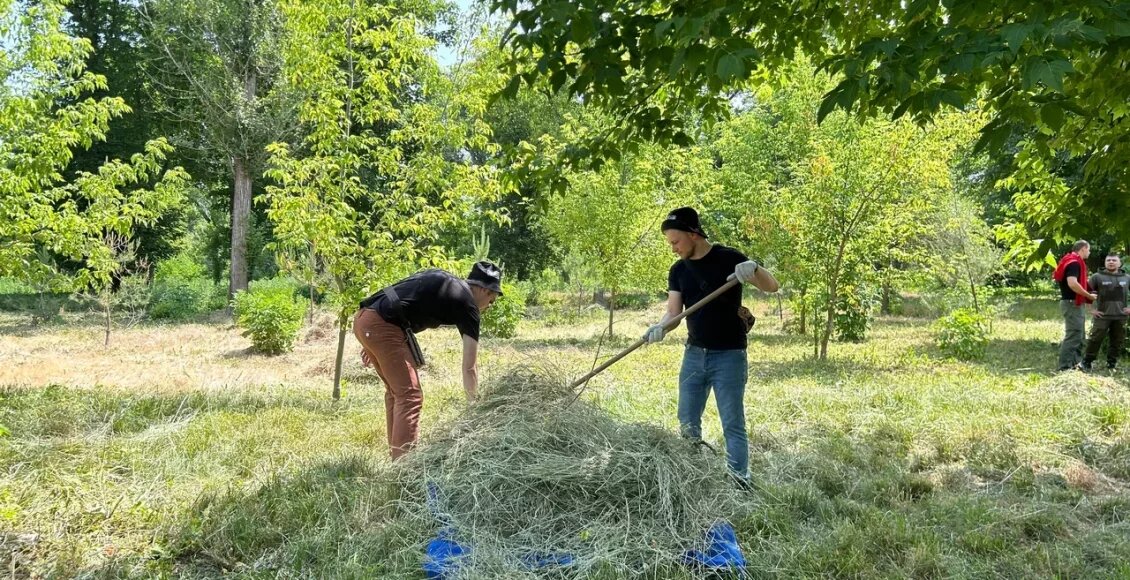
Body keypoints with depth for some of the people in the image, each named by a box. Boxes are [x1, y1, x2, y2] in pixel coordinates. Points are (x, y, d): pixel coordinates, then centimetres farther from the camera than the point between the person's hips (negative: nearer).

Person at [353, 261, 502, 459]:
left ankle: (397, 456, 25)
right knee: (410, 395, -3)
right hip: (382, 326, -9)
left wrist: (372, 343, 22)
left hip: (363, 318, 9)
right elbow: (469, 367, 1)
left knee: (396, 390, 19)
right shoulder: (467, 304, 1)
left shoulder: (441, 280, 24)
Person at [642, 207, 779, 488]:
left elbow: (772, 286, -11)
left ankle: (740, 483, 3)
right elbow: (673, 311, 2)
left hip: (729, 357, -5)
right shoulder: (678, 271, 7)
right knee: (687, 423, 10)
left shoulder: (728, 259, -8)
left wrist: (754, 269, -32)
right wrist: (661, 326, -21)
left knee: (733, 425, -3)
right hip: (694, 355, 6)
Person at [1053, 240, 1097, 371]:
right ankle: (1065, 367, -9)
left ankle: (1075, 363, 22)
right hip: (1072, 304, -11)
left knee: (1079, 336, 16)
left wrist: (1086, 294, 16)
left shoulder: (1073, 261, 17)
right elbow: (1072, 283, -28)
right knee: (1073, 336, -10)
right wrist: (1089, 295, -17)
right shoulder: (1074, 262, -15)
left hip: (1074, 303, 11)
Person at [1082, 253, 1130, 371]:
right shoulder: (1097, 277, -1)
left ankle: (1112, 364, 19)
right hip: (1102, 316, -3)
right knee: (1095, 340, -5)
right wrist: (1091, 309, -4)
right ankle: (1087, 362, 2)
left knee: (1117, 341, 8)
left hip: (1120, 317, 3)